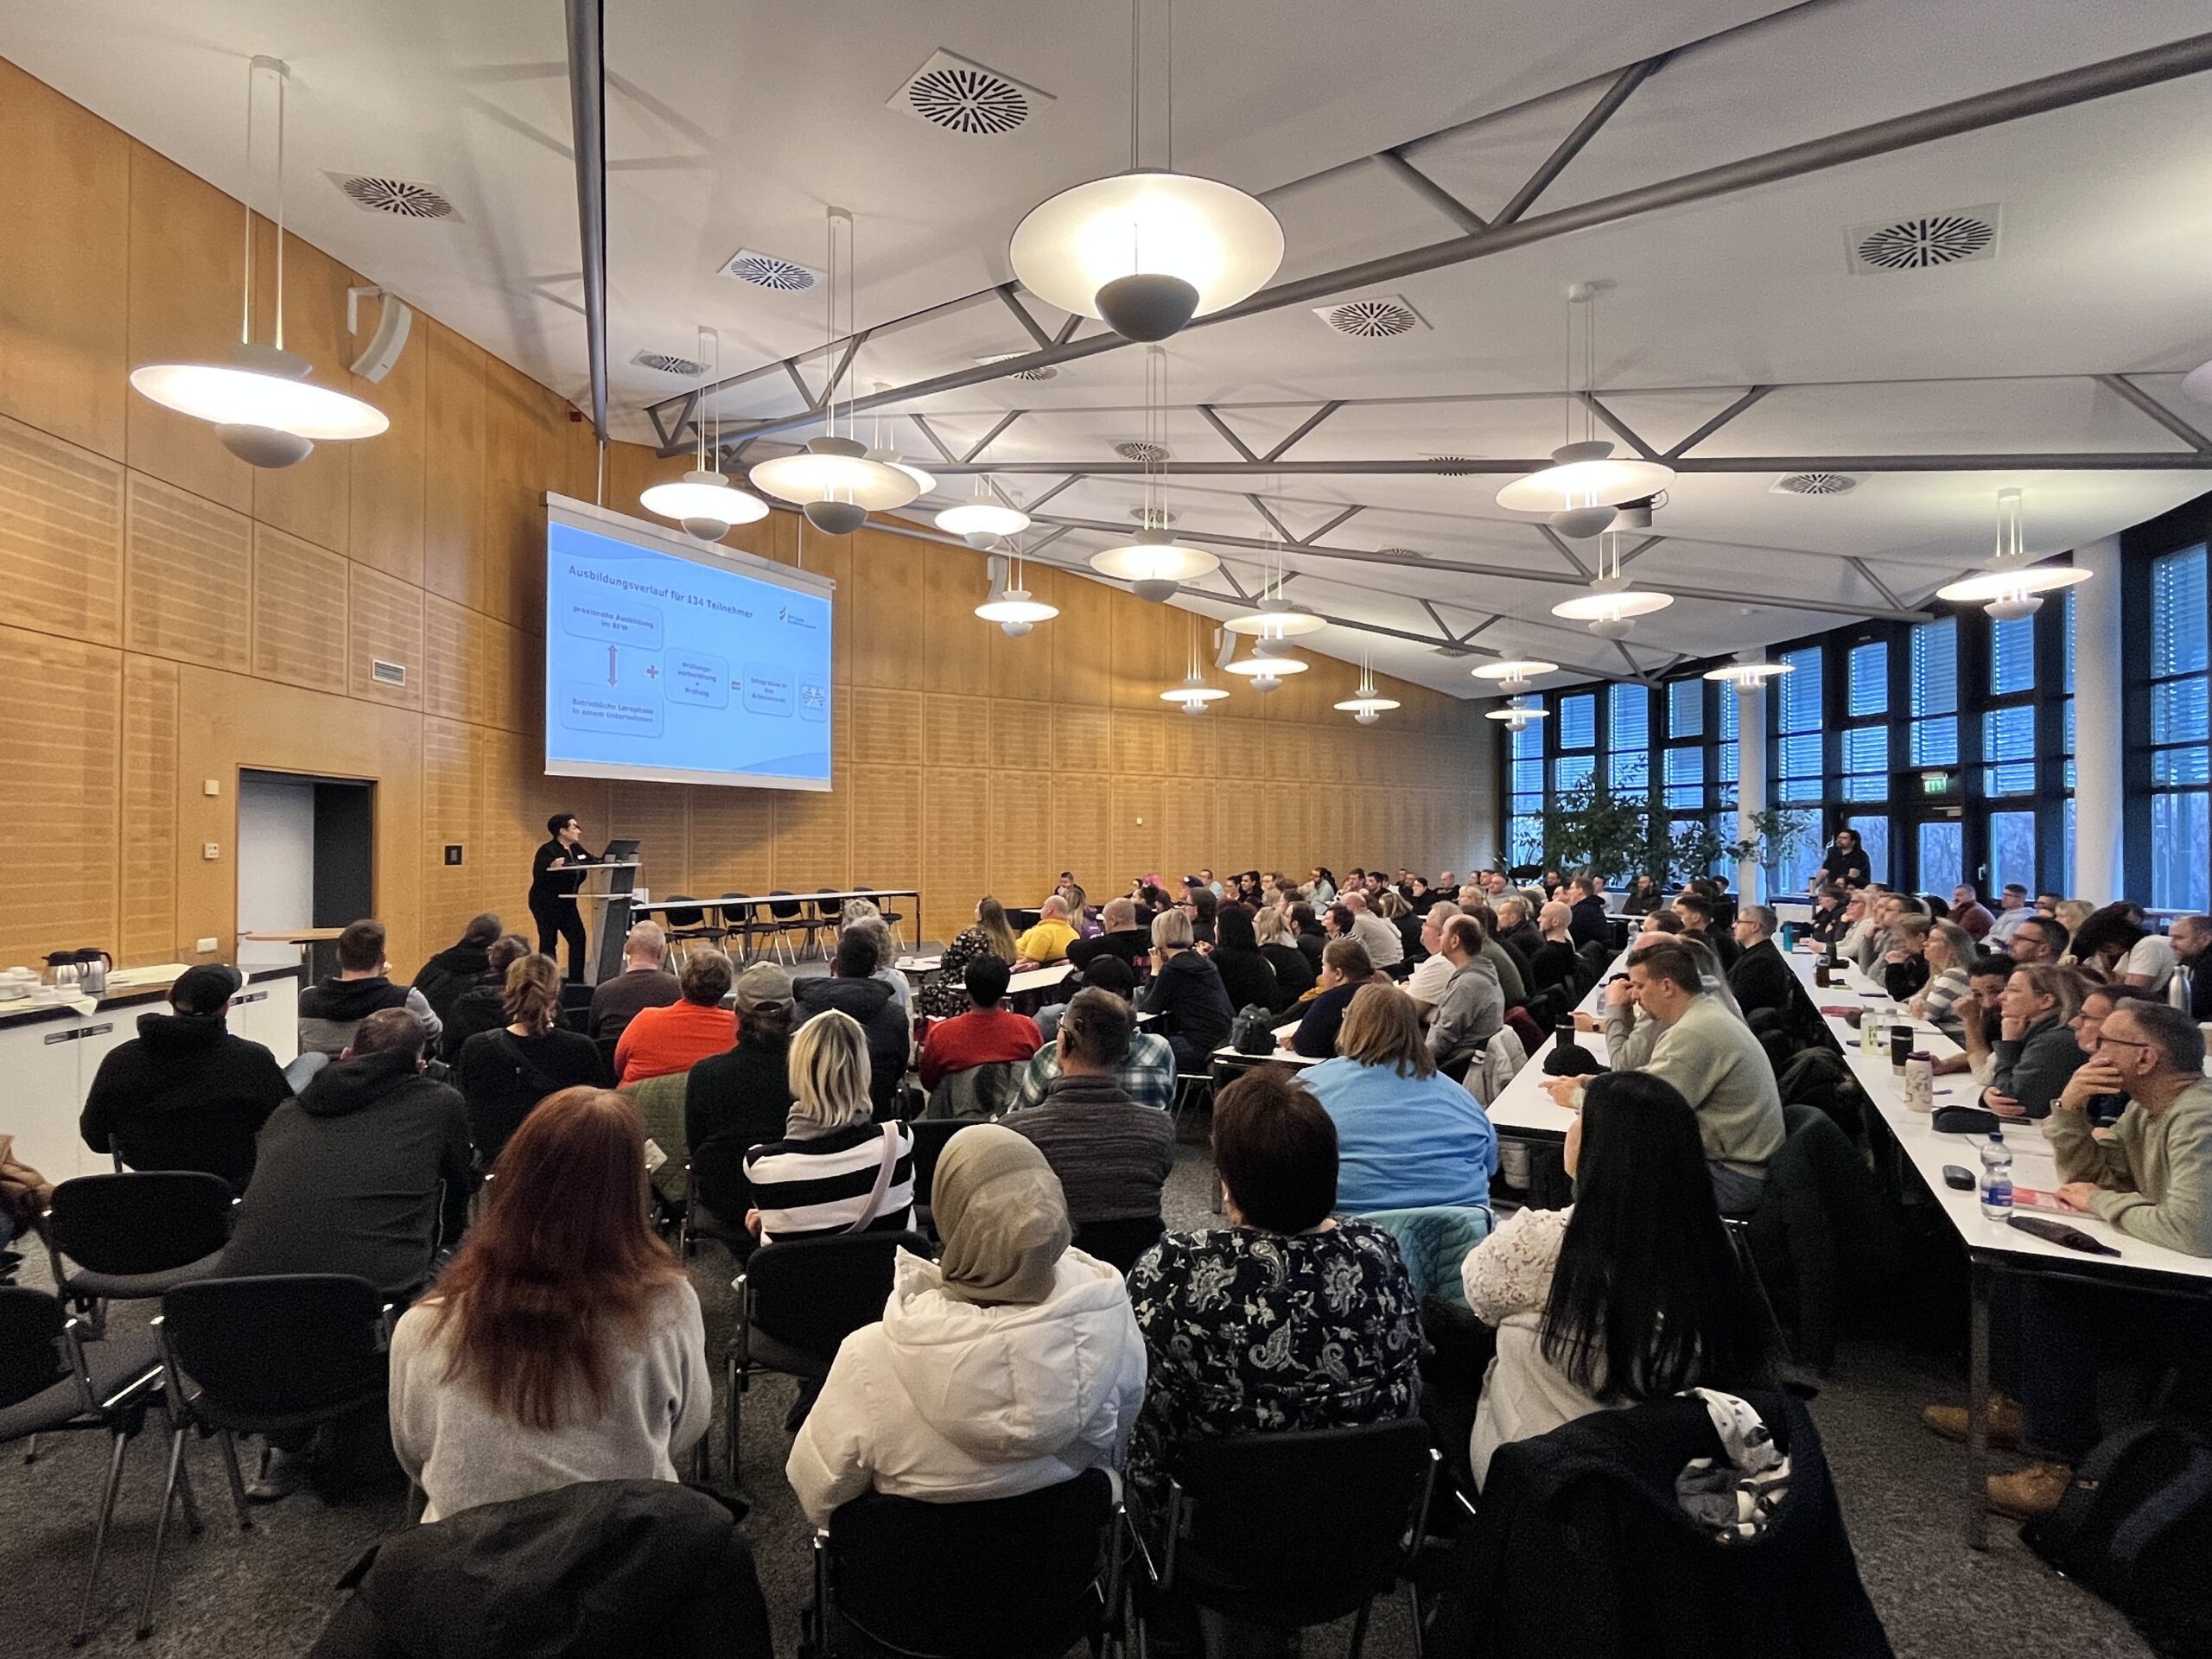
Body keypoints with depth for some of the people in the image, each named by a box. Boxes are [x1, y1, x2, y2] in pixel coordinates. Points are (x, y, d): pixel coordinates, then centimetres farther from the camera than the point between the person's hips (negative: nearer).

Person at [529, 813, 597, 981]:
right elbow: (538, 875, -24)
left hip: (566, 903, 7)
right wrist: (552, 867, -42)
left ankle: (576, 980, 8)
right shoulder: (547, 851, -16)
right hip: (546, 903, -7)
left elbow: (595, 863, 13)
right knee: (548, 942, -3)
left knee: (578, 938, 2)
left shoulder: (577, 849, 6)